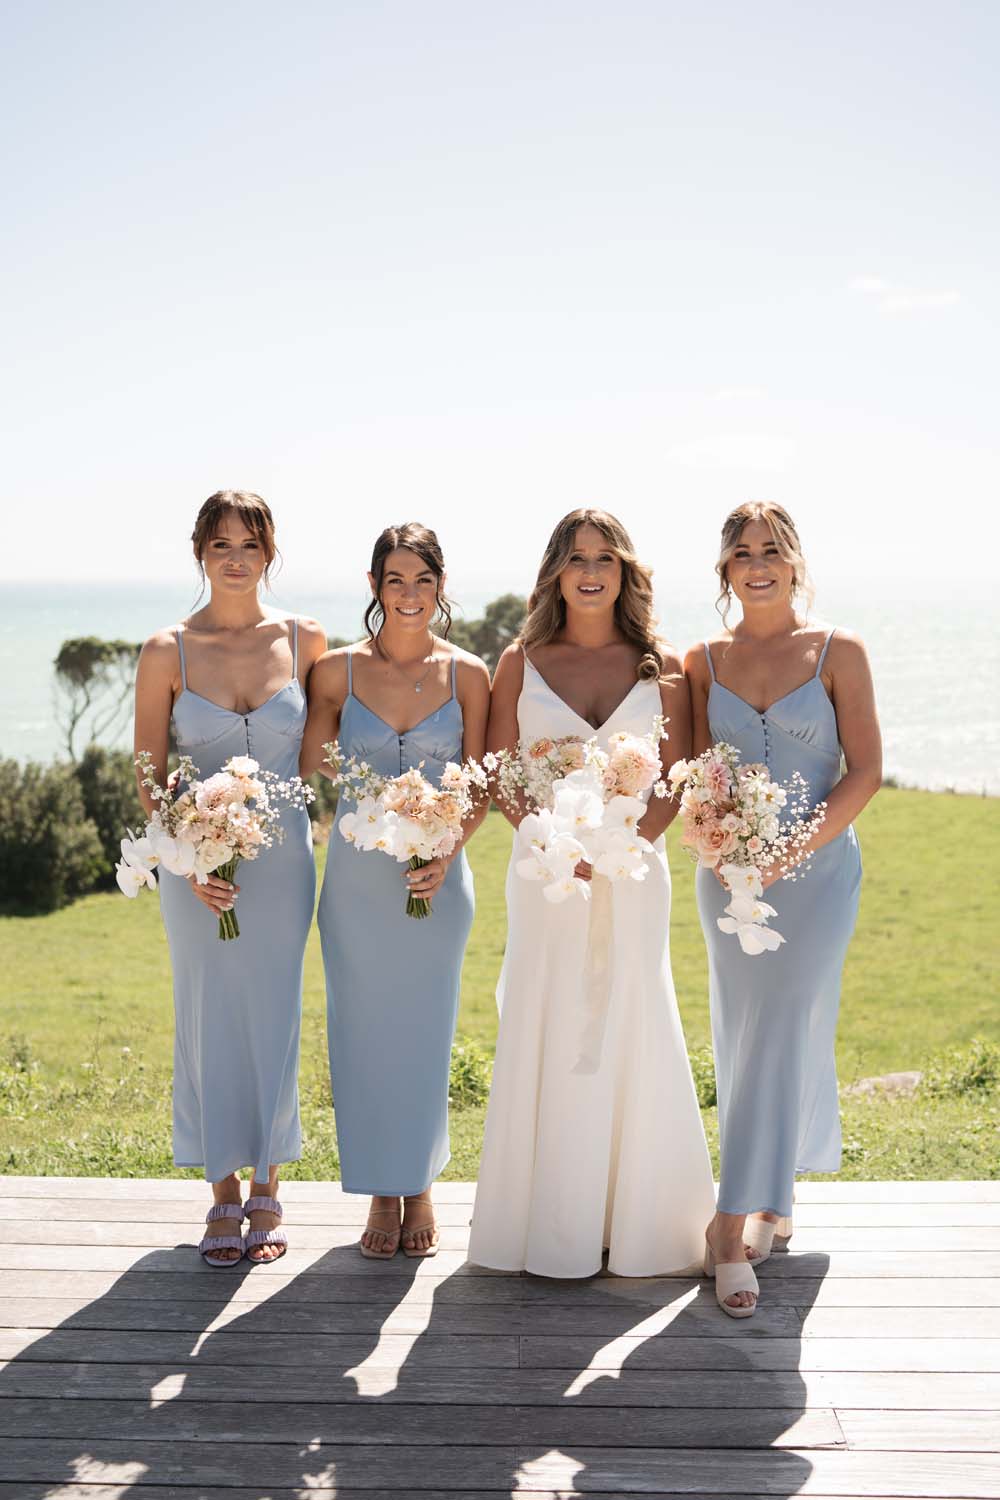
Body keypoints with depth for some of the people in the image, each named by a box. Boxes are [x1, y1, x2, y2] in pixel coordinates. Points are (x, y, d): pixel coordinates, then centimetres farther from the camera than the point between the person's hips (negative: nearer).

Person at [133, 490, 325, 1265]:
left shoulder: (305, 640, -1)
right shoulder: (167, 652, -4)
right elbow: (149, 777, -1)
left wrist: (321, 819, 5)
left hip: (283, 858, 1)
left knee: (274, 1018, 6)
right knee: (209, 1021, 6)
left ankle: (268, 1191, 22)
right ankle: (225, 1194, 21)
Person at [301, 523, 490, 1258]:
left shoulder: (467, 675, 0)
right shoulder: (338, 670, 0)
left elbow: (481, 788, 0)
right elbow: (310, 776, 3)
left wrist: (447, 852, -14)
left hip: (438, 874, 0)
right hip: (357, 873, 0)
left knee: (424, 1030, 8)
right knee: (364, 1030, 7)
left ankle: (421, 1188, 26)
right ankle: (383, 1194, 22)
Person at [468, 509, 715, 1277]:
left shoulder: (661, 667, 6)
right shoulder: (522, 663, 6)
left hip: (633, 872, 0)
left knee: (631, 1032, 1)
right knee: (544, 1034, 1)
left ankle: (634, 1220, 15)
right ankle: (549, 1222, 12)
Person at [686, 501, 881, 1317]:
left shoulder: (839, 651, -2)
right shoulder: (705, 661, 6)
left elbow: (865, 769, -5)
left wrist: (796, 846, -15)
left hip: (816, 867, -3)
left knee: (779, 1036, -8)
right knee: (743, 1038, 8)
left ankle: (734, 1229, -2)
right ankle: (774, 1196, 25)